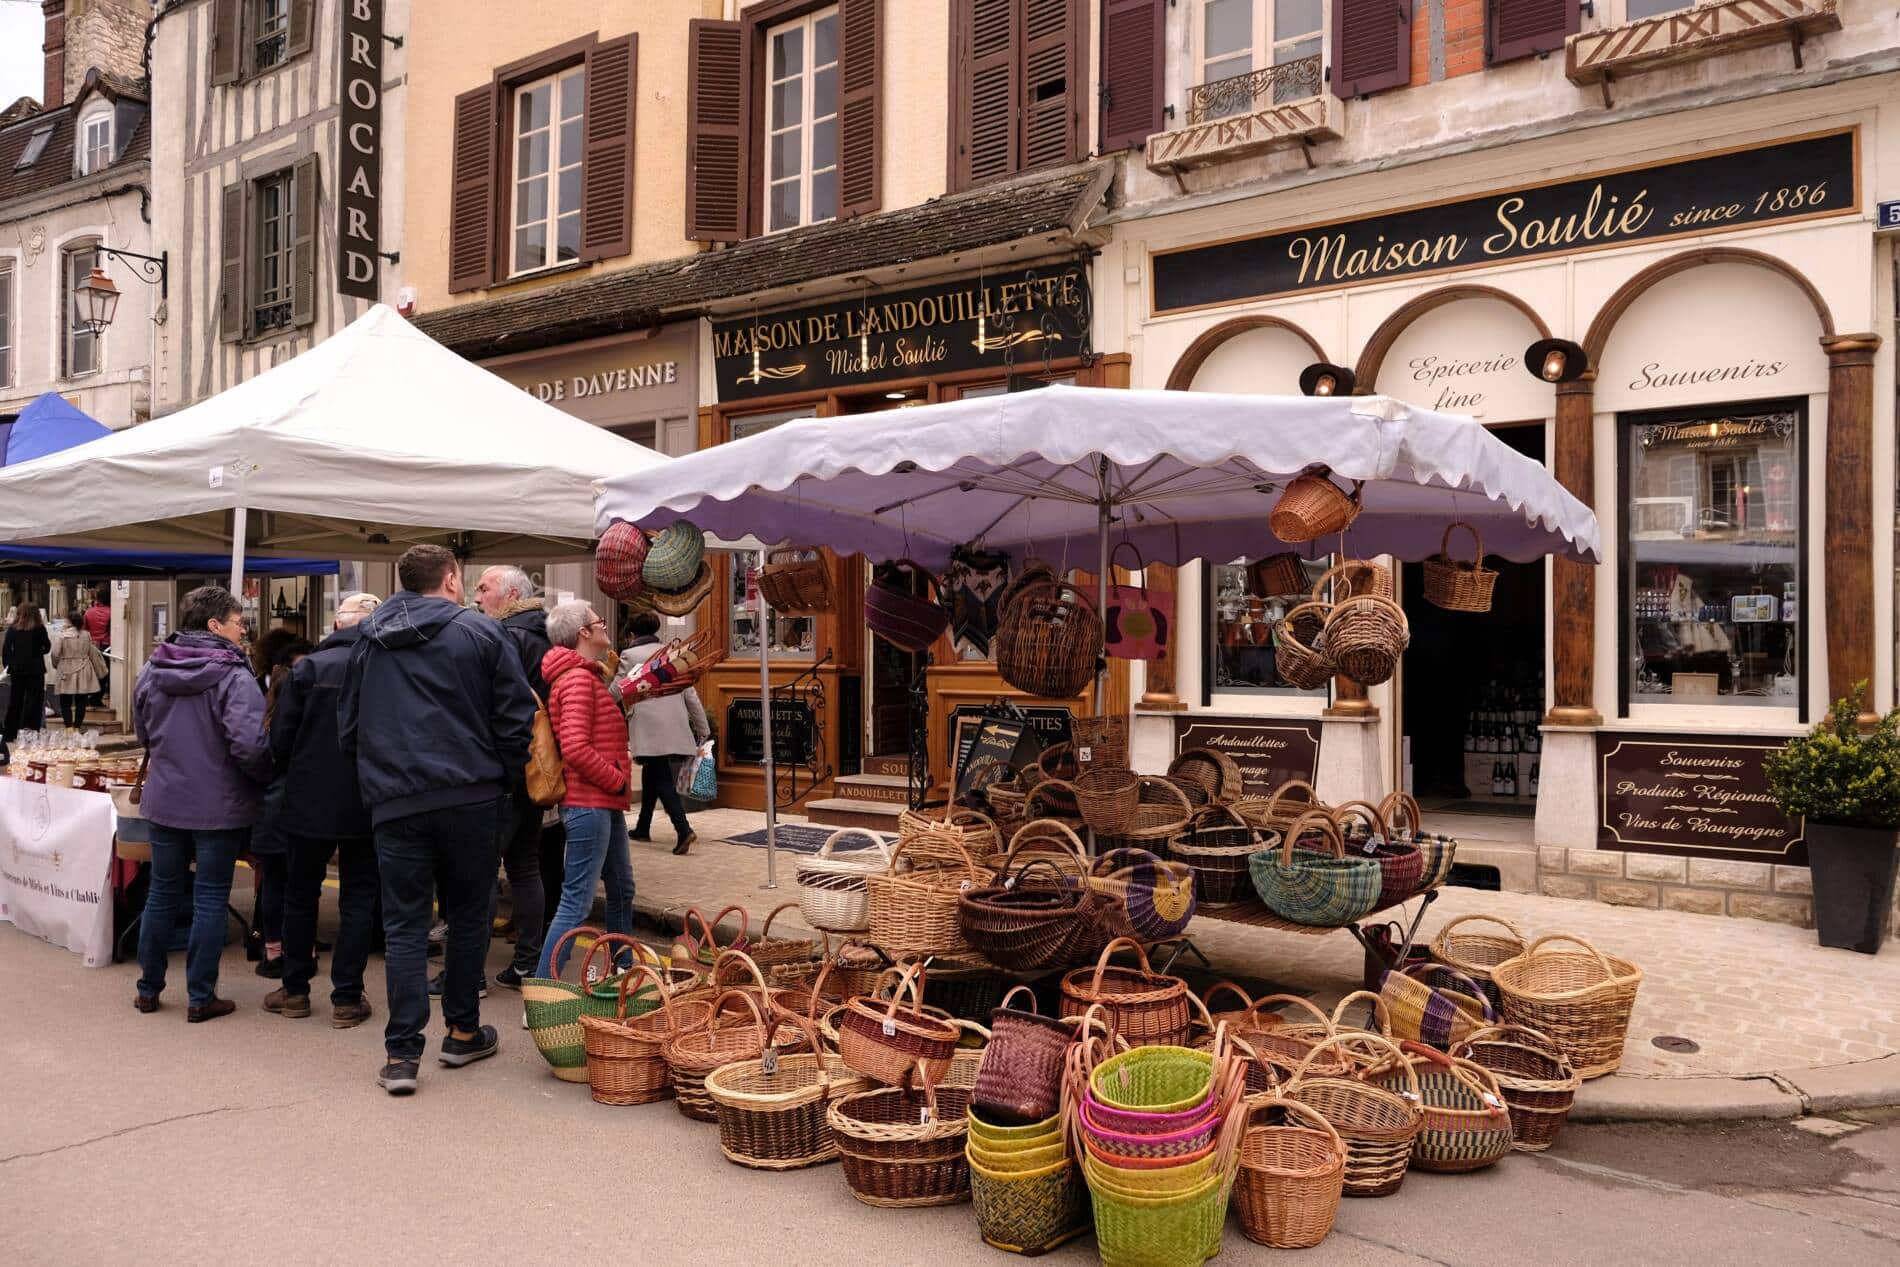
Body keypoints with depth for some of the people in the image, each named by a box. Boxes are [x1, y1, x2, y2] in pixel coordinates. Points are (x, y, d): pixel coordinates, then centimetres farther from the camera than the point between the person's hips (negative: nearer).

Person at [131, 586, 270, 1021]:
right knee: (210, 899, 5)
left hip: (164, 801, 5)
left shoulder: (151, 670, 2)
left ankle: (148, 988, 28)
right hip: (219, 805, -5)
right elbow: (248, 745, -27)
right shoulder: (234, 677, -18)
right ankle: (201, 998, 12)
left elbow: (142, 732, 15)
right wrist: (268, 776, -10)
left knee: (162, 892, 18)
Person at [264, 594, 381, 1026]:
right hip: (366, 808, 0)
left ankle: (295, 990, 24)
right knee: (358, 898, 9)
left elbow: (280, 739, -6)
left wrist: (290, 780, 13)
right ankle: (346, 998, 10)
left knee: (300, 895, 15)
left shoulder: (307, 669, -8)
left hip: (308, 802, 0)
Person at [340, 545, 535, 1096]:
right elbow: (517, 718, -5)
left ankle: (401, 1054, 1)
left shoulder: (369, 642, 11)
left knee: (404, 925, 6)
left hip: (395, 803, 2)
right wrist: (502, 775, 8)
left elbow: (348, 726, 17)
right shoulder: (481, 633, -2)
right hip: (472, 797, -2)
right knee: (469, 916, 12)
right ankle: (463, 1033, 23)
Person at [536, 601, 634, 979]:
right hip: (589, 805, -11)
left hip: (605, 804, 11)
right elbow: (575, 749, -25)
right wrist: (617, 781, -16)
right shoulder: (578, 679, -15)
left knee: (622, 890, 21)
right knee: (577, 902, -9)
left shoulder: (589, 677, 16)